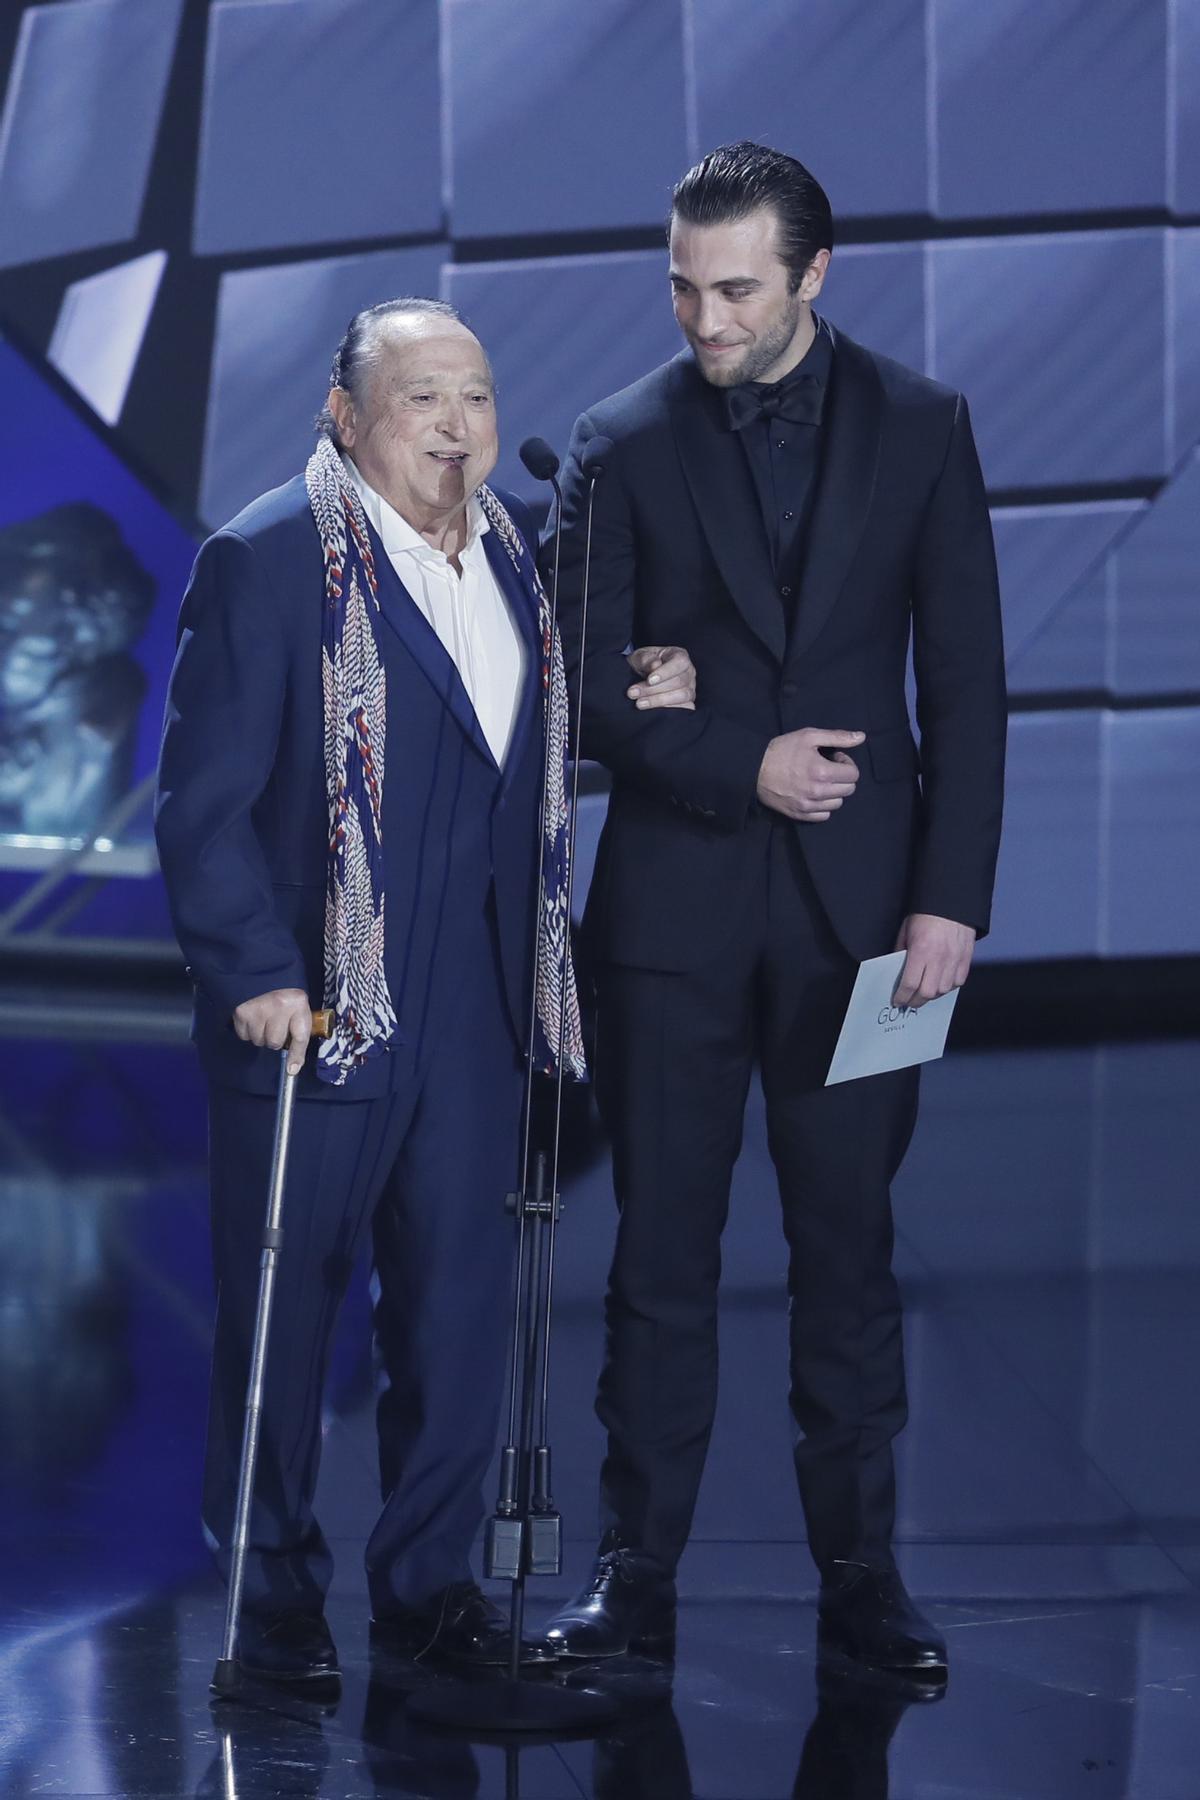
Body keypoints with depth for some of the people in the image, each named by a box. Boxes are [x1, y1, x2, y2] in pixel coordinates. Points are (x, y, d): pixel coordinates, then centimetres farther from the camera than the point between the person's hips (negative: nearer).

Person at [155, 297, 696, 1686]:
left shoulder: (514, 551, 10)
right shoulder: (268, 560, -10)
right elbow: (203, 799, -12)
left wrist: (638, 692, 3)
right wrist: (256, 971, -17)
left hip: (472, 1008, 6)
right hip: (313, 1002, -5)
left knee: (459, 1297, 9)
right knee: (285, 1303, 6)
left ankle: (427, 1575, 22)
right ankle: (272, 1593, 18)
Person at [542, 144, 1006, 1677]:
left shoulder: (920, 427, 3)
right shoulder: (624, 442, 2)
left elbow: (966, 678, 2)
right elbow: (592, 687, 1)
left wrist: (951, 897, -5)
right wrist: (743, 771, -13)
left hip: (856, 907, 0)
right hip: (675, 905, 0)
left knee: (849, 1249, 5)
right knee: (661, 1250, 3)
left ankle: (858, 1573, 13)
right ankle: (635, 1572, 10)